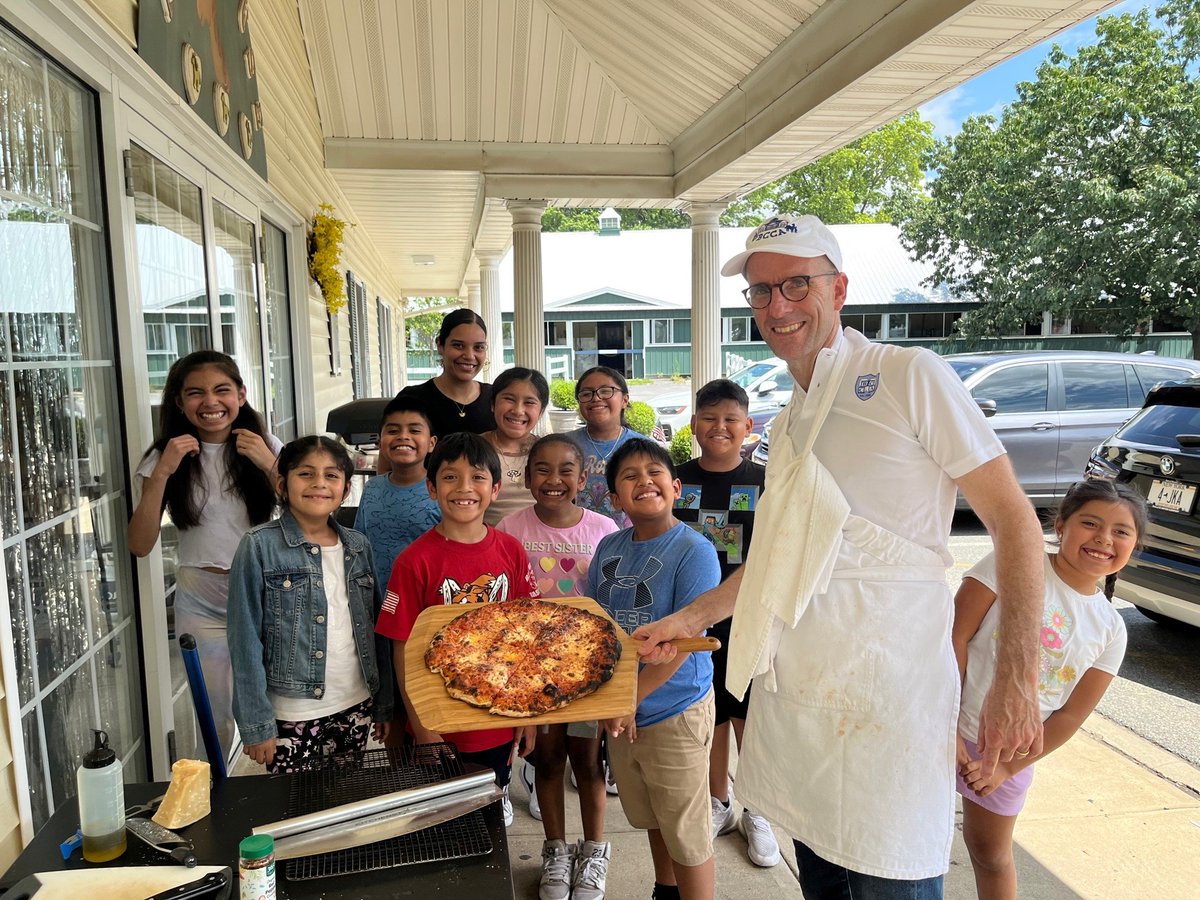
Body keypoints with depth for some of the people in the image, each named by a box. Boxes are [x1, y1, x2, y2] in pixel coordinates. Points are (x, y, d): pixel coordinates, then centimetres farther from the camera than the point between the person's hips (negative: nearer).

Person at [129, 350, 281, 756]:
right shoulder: (166, 456, -1)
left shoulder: (265, 446, -2)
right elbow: (139, 545, -8)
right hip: (202, 603, 0)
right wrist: (162, 472, -18)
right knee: (215, 717, 11)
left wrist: (269, 464, -20)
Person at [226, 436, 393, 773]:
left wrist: (384, 703, 8)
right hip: (292, 718, -4)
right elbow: (246, 641, -9)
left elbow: (377, 628, 8)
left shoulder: (358, 546, 4)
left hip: (356, 709, 4)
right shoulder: (259, 547, -9)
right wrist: (256, 725, -10)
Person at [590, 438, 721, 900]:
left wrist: (629, 698, -18)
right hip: (620, 712, 6)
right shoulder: (609, 547, 1)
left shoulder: (694, 551, -17)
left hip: (676, 712, -6)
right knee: (652, 821, 26)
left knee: (687, 837, 8)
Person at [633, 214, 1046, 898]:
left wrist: (1016, 684, -14)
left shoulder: (911, 378, -8)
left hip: (883, 706, -6)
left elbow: (1015, 523, -8)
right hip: (794, 694, 7)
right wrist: (693, 618, 17)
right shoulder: (788, 422, 14)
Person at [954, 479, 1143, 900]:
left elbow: (1070, 716, -1)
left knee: (991, 853, 21)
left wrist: (1007, 767, -6)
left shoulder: (1111, 628, -1)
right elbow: (955, 636, -17)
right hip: (947, 725, -3)